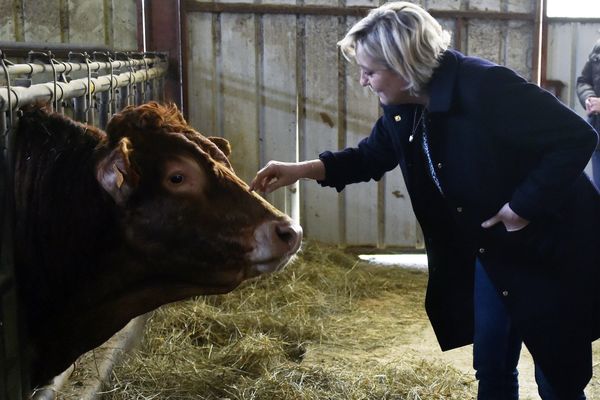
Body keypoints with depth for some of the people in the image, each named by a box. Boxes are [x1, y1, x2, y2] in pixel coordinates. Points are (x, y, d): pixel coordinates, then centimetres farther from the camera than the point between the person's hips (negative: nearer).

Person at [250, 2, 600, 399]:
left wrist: (525, 205, -25)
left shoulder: (486, 86, -29)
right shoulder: (401, 108, -4)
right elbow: (372, 156, 12)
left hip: (551, 250, -7)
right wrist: (301, 169, 0)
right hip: (491, 254, 7)